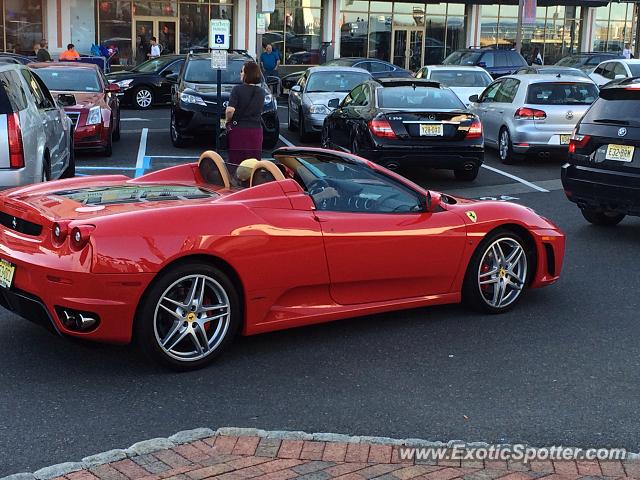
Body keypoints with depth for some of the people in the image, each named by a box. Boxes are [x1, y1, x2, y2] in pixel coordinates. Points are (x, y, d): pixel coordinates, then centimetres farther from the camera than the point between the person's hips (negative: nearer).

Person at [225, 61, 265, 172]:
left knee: (235, 163, 3)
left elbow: (230, 110, -19)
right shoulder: (261, 92, 4)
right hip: (256, 129, 4)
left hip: (238, 129, -4)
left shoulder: (237, 89, -9)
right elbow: (260, 111, 11)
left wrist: (228, 120, -2)